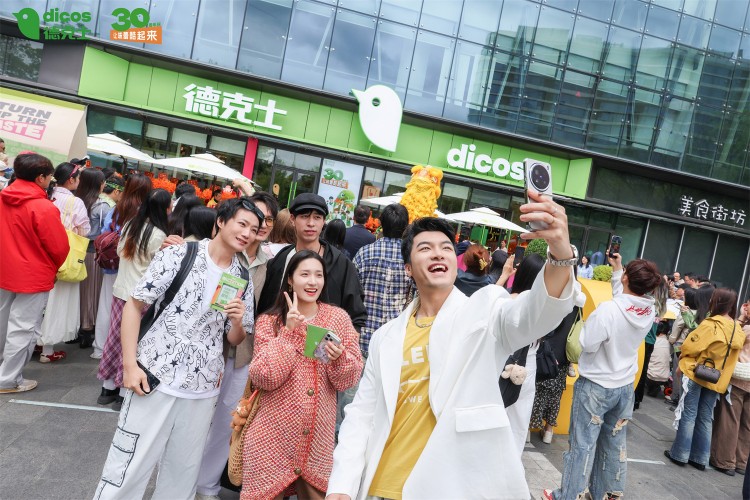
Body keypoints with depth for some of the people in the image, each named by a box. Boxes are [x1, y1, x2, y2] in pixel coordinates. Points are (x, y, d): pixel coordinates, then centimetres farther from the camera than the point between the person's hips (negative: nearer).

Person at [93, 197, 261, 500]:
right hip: (155, 377, -3)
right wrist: (130, 364, -12)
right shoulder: (178, 255, -7)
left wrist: (238, 321, -12)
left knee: (183, 472, 17)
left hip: (203, 389, 4)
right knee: (128, 468, 6)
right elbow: (134, 305, -5)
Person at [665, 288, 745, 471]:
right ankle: (700, 458, 18)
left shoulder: (711, 324, -17)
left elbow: (690, 346, -13)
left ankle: (680, 454, 9)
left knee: (688, 415, 3)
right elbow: (731, 355, 12)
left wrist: (683, 360, 5)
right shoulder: (738, 330, 4)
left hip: (696, 374, -6)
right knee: (705, 418, 13)